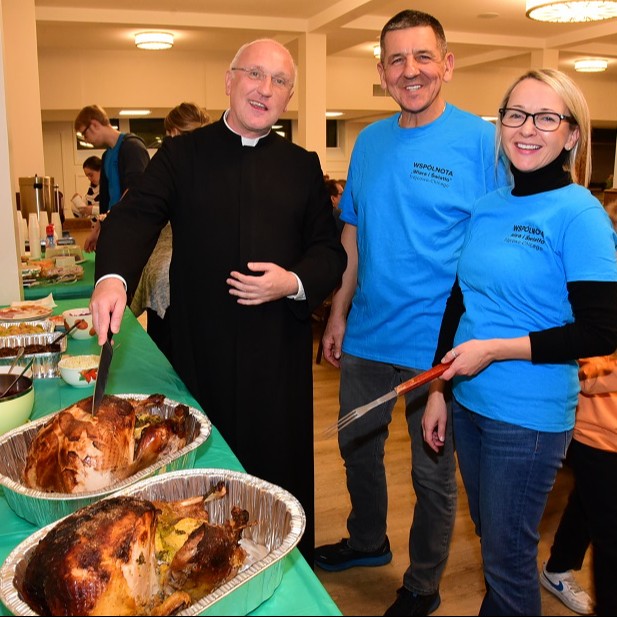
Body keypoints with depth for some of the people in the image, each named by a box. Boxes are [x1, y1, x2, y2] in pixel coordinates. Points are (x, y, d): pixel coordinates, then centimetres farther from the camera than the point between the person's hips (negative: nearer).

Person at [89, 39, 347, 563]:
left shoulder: (303, 166, 9)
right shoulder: (181, 155, 4)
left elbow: (329, 250, 8)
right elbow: (134, 218, -10)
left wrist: (294, 282, -13)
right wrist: (112, 277, -29)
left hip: (280, 351, 1)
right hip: (204, 348, -1)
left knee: (282, 467, 9)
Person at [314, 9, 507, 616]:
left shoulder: (481, 140, -11)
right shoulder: (369, 141, 5)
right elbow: (354, 235, 11)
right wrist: (338, 312, 9)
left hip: (438, 343, -5)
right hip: (367, 334, 6)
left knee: (432, 473, 12)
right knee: (357, 447, 21)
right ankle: (367, 542, 48)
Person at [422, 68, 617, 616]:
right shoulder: (487, 208, 4)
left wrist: (494, 349, -18)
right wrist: (439, 390, 8)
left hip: (530, 416, -6)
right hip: (471, 403, 6)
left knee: (508, 558, 10)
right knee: (490, 541, 23)